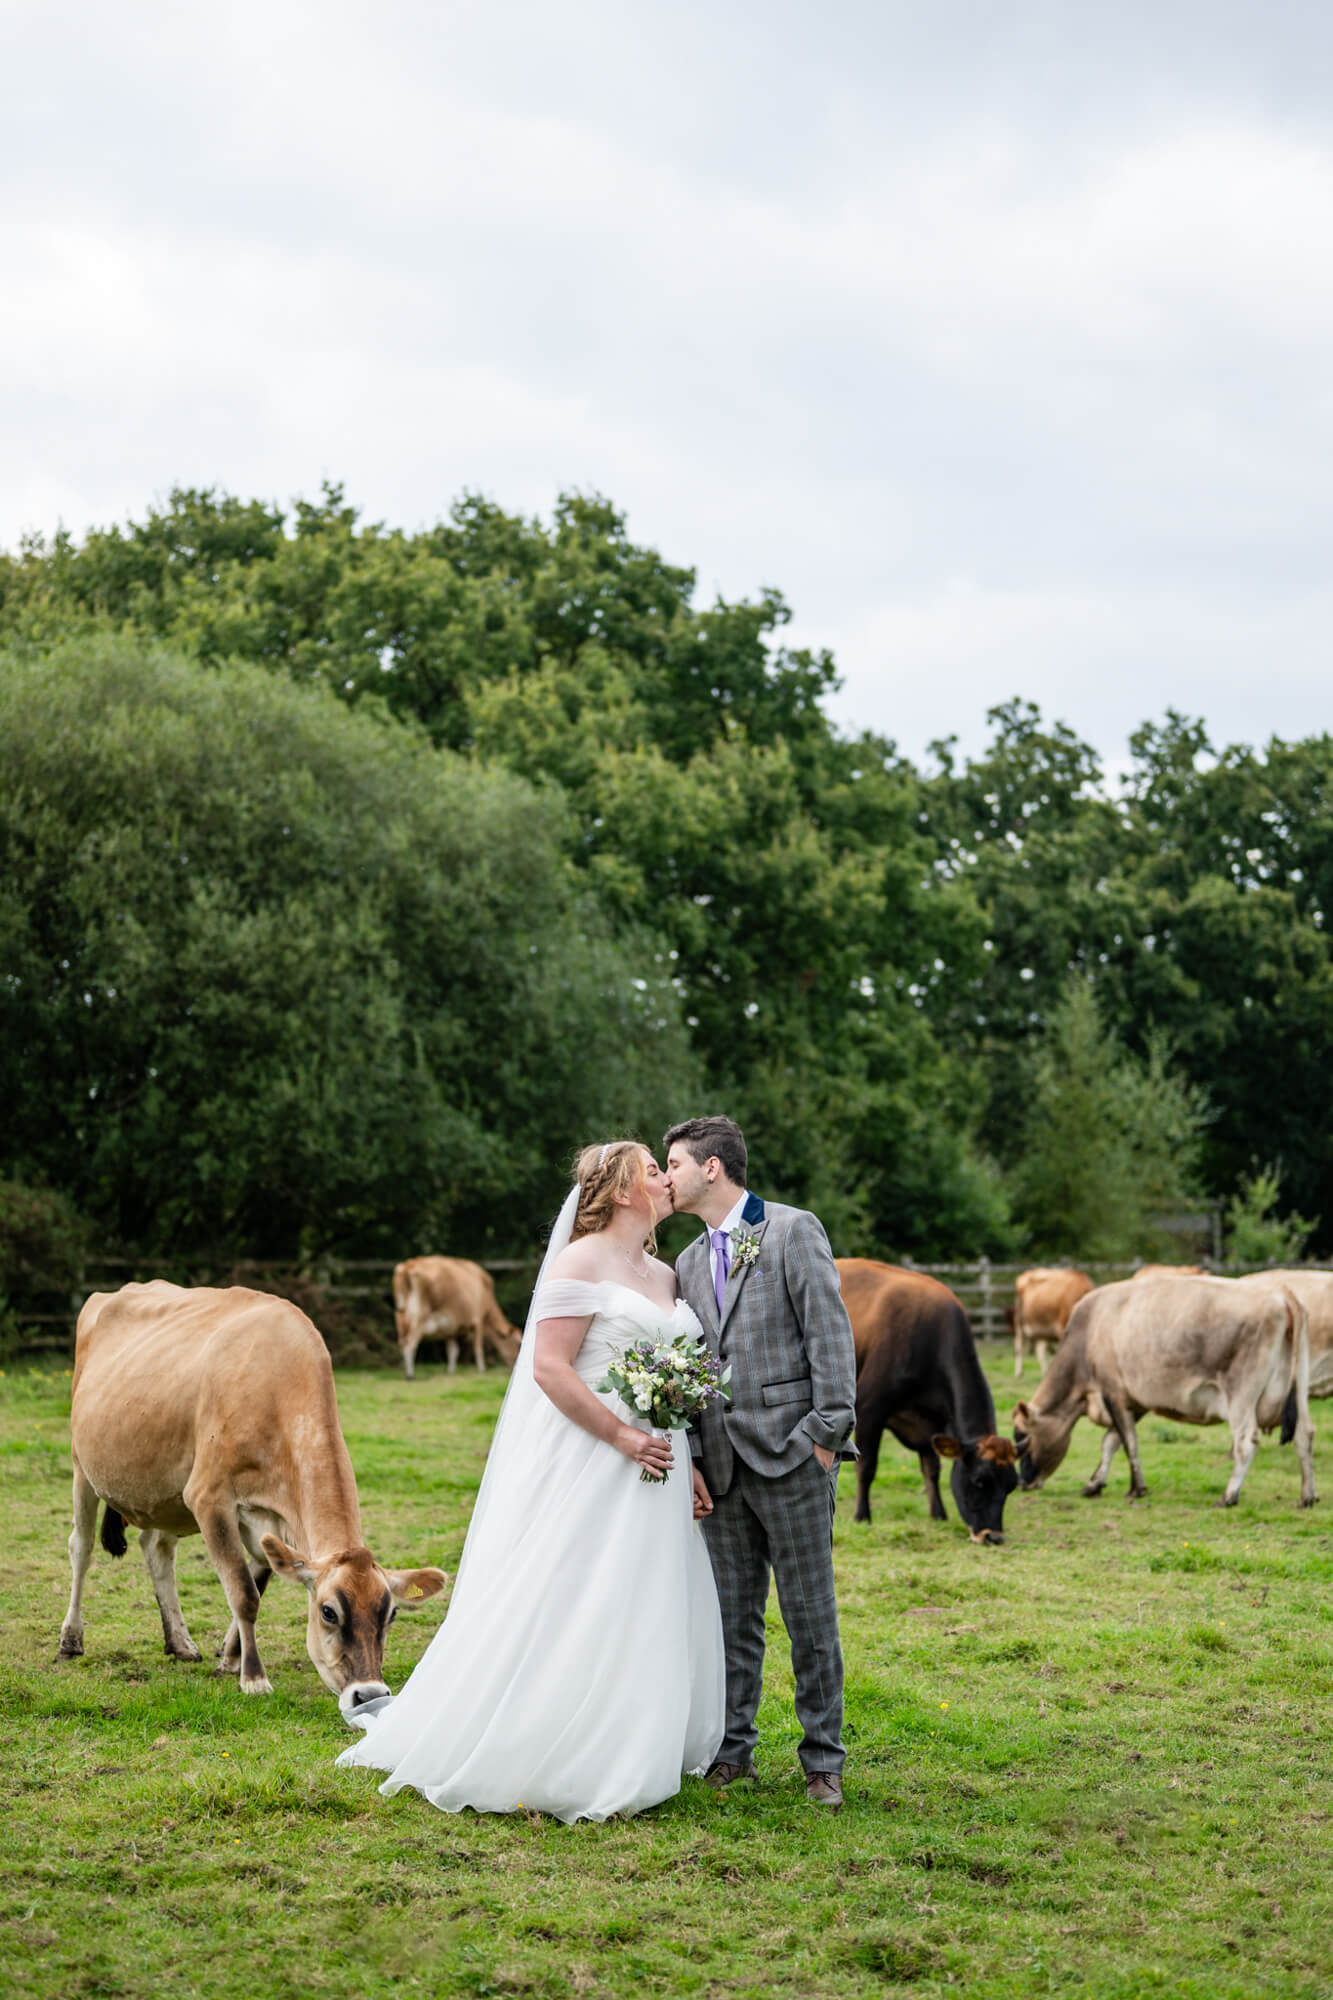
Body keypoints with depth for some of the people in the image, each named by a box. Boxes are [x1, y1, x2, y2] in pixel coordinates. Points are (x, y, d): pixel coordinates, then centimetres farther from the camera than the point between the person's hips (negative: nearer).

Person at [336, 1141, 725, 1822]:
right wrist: (623, 1438, -19)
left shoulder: (665, 1276, 16)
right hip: (589, 1462, -8)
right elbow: (549, 1368, -16)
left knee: (645, 1620, 8)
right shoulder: (581, 1262, -8)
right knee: (569, 1610, -6)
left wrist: (689, 1464, 11)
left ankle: (622, 1759, 17)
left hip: (654, 1467, 8)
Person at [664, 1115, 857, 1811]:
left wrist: (829, 1434, -13)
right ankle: (733, 1748, 19)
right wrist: (691, 1459, 5)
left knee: (810, 1615, 0)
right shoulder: (690, 1262, 17)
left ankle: (823, 1760, 8)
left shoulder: (795, 1230, -3)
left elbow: (830, 1332, -8)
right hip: (722, 1463, 6)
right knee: (733, 1615, 10)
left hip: (790, 1456, -6)